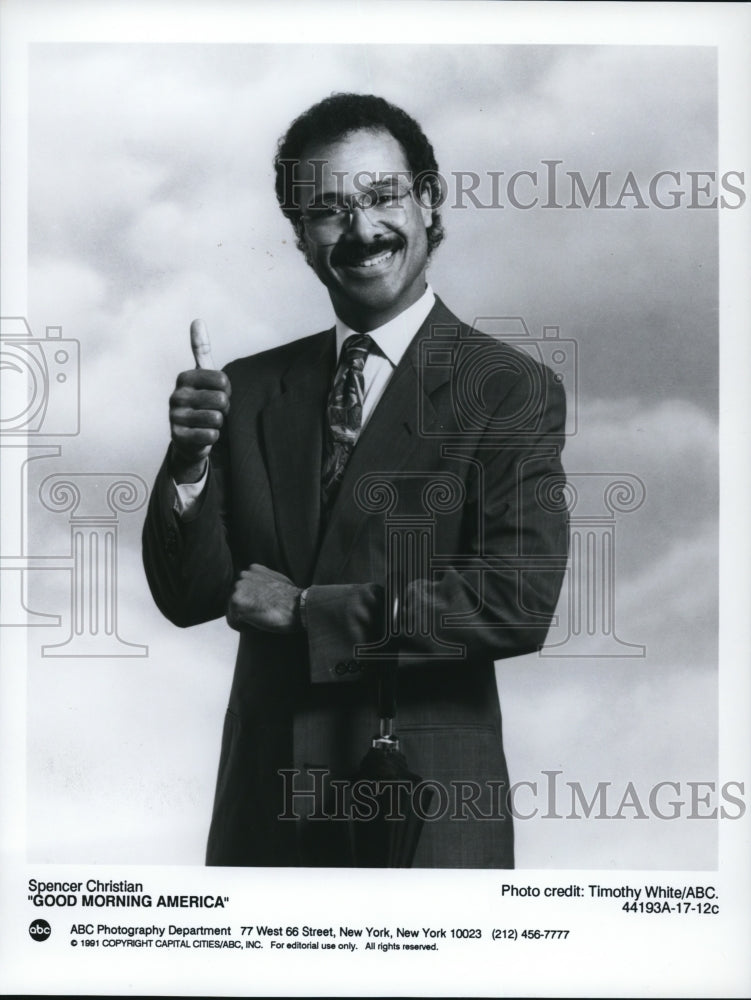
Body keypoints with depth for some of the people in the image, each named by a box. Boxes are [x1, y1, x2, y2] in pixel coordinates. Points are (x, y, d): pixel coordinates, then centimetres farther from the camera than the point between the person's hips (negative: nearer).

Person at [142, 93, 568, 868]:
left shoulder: (512, 391, -8)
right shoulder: (252, 389, 4)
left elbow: (521, 601, -18)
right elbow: (187, 599, 2)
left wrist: (308, 610, -14)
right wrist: (190, 463, -16)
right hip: (264, 803, 4)